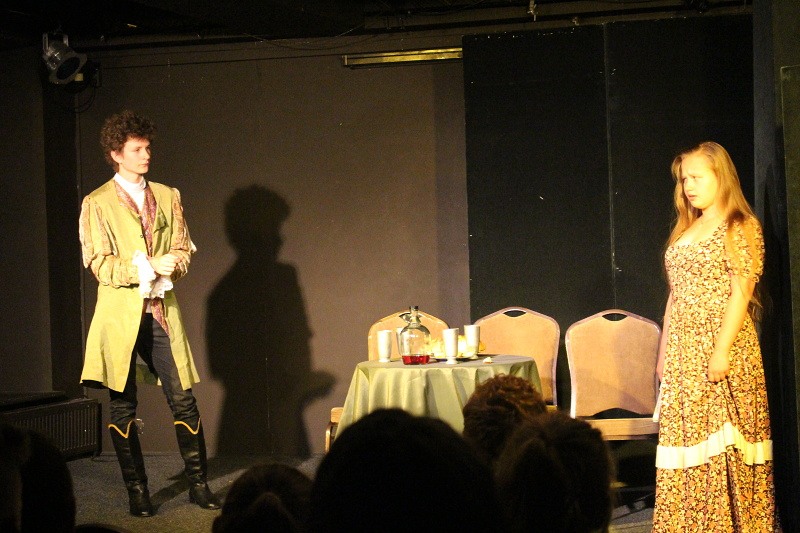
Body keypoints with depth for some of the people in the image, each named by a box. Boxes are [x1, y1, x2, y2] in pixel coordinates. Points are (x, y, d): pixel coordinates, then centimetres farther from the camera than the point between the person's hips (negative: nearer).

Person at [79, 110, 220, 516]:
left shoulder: (167, 197, 13)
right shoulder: (97, 204, 1)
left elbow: (183, 249, 12)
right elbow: (100, 265, -6)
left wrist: (172, 266, -11)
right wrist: (150, 267, -17)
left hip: (162, 312, 3)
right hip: (120, 314, -3)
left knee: (183, 401, 0)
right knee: (122, 408, 2)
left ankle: (198, 485, 8)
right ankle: (137, 491, 11)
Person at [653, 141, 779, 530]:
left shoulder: (740, 228, -5)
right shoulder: (685, 231, 16)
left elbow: (741, 294, -13)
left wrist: (722, 350, -19)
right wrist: (664, 352, 14)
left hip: (723, 344, -7)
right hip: (684, 352, 7)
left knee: (723, 442, -5)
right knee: (686, 440, 5)